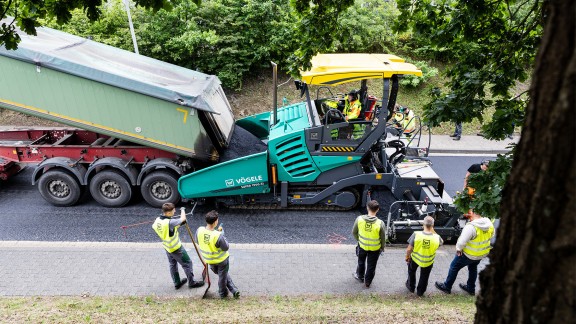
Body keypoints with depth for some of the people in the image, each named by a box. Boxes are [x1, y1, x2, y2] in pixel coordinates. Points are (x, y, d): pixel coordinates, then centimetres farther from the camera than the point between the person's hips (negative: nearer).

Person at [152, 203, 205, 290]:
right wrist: (182, 210, -7)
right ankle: (191, 283, 21)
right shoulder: (169, 222, -35)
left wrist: (174, 227, 4)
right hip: (176, 248, -8)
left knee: (172, 265, 23)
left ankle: (177, 283, 37)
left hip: (167, 247, 8)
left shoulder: (157, 220, -10)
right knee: (187, 263, 9)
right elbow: (183, 219, -27)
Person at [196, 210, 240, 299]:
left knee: (222, 274, 29)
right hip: (221, 260, -5)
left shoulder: (199, 230, -23)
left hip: (209, 260, 5)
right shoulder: (218, 236, -37)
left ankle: (234, 290, 39)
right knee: (222, 277, 22)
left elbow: (198, 242, -2)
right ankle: (222, 293, 42)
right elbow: (226, 247, -23)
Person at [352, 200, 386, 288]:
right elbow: (383, 238, -12)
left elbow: (354, 232, -7)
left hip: (362, 246, 2)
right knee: (371, 266, 20)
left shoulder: (359, 219, -23)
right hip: (375, 248, -2)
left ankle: (360, 276, 50)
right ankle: (367, 282, 37)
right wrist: (382, 248, 7)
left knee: (361, 262, 29)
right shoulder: (380, 223, -27)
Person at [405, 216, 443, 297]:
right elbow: (441, 242, 1)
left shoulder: (416, 234, -30)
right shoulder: (437, 237, -26)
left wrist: (407, 257, -1)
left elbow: (409, 249, -21)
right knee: (424, 277, 28)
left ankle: (411, 287, 48)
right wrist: (433, 232, -6)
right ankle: (420, 292, 44)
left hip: (415, 258, 0)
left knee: (411, 272, 32)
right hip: (428, 262, 0)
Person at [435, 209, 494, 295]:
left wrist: (458, 249, -12)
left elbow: (462, 241, -31)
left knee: (454, 267, 13)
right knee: (473, 268, 30)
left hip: (469, 254, -7)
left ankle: (446, 287, 27)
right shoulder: (489, 223, -11)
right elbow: (491, 234, 9)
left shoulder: (471, 226, -35)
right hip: (483, 253, 7)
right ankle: (471, 288, 45)